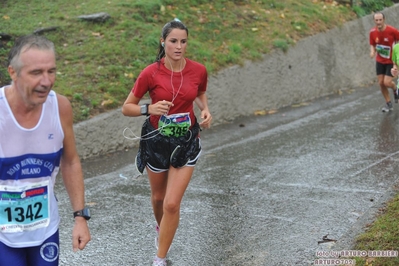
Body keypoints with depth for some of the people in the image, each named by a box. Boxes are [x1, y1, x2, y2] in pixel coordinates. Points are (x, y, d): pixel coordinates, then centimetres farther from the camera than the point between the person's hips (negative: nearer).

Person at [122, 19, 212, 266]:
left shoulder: (198, 70, -10)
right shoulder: (151, 73, -17)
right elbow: (127, 108, -10)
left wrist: (205, 110, -7)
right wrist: (150, 109, -29)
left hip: (186, 142, 0)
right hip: (157, 140, 0)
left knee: (172, 204, -6)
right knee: (158, 197, 20)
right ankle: (161, 228, 55)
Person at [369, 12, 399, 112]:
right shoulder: (372, 32, -8)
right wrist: (372, 51, -16)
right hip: (380, 61, 4)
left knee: (387, 82, -13)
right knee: (381, 83, 3)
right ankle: (389, 104, 21)